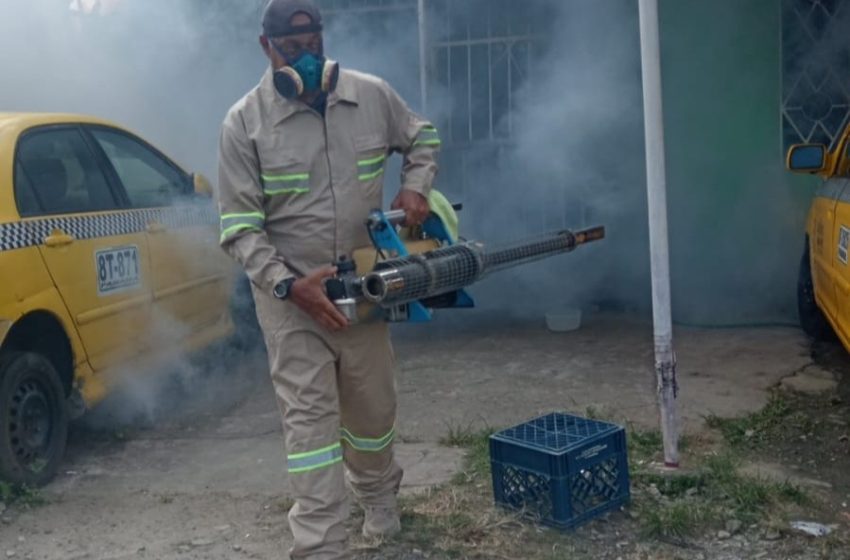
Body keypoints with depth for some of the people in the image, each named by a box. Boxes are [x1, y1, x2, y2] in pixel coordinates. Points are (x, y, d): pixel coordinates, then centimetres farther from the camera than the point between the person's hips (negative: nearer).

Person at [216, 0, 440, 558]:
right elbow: (239, 225, -10)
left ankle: (379, 494, 47)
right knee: (310, 415, -5)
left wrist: (415, 187, -3)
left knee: (374, 405, 17)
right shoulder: (244, 123, -10)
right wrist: (288, 284, -22)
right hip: (289, 293, -3)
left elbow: (422, 137, 17)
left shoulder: (372, 95, -2)